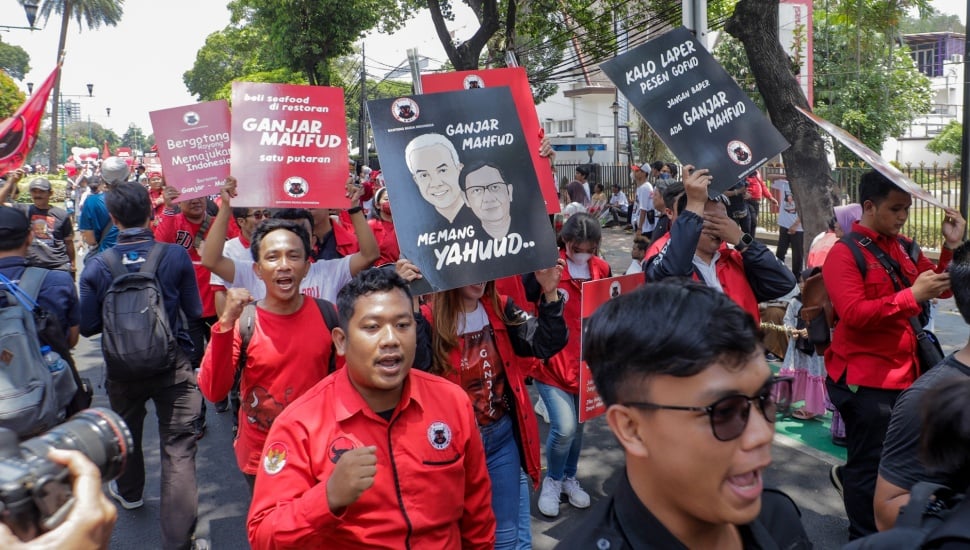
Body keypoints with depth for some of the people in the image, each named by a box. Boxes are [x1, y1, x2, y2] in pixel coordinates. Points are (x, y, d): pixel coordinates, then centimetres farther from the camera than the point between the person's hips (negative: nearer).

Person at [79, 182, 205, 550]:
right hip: (174, 365, -2)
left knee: (127, 434, 28)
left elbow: (88, 327, -3)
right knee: (178, 450, 0)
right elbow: (195, 312, -3)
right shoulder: (175, 255, -13)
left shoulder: (96, 266, -10)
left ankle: (129, 492, 53)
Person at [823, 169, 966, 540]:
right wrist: (912, 296, -27)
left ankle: (848, 477, 43)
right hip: (864, 378, -7)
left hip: (904, 373, 7)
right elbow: (854, 314, -24)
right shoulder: (844, 254, -13)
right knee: (871, 466, 5)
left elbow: (943, 288, 11)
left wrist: (952, 246, 0)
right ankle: (864, 538, 21)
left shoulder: (904, 247, 11)